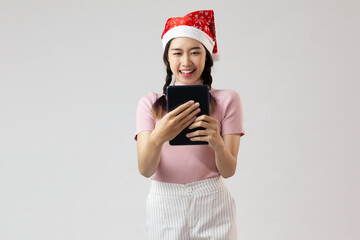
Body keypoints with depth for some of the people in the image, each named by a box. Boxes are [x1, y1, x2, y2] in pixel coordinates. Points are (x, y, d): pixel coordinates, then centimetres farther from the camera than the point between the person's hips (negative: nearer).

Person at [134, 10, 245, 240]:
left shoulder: (227, 99, 2)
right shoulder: (149, 103, 5)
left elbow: (229, 170, -3)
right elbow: (145, 169, -8)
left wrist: (218, 144, -24)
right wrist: (158, 137, -27)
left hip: (211, 206, 0)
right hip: (165, 206, 1)